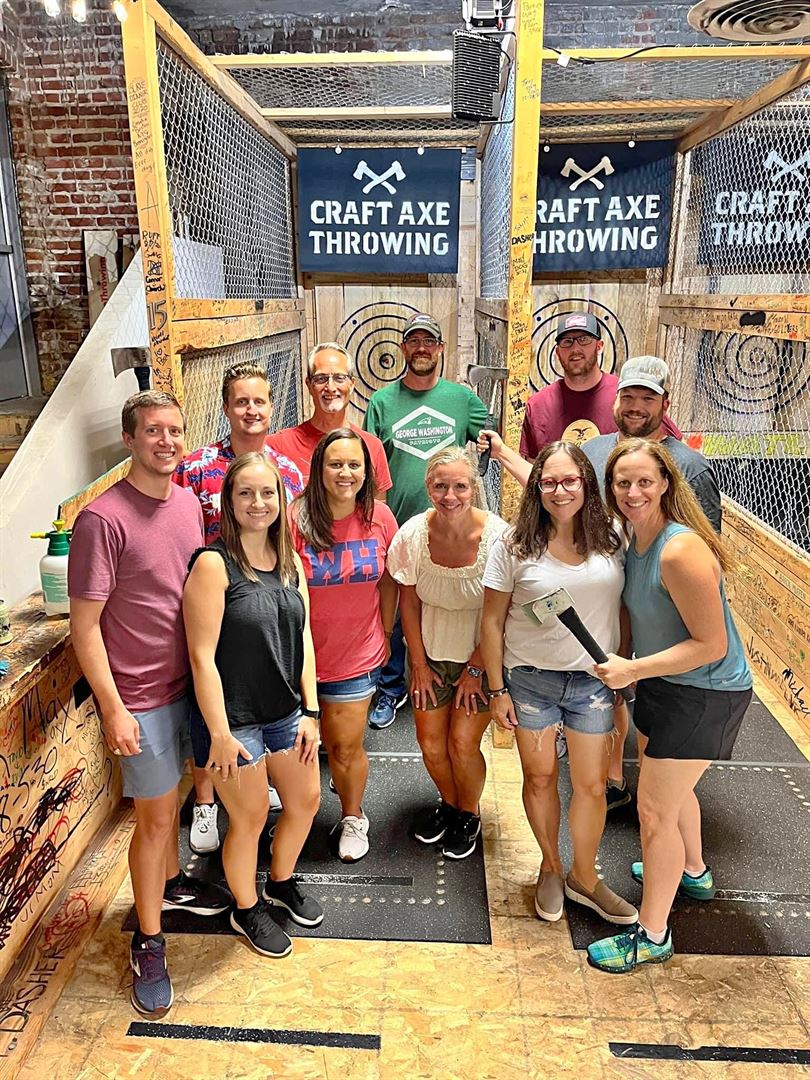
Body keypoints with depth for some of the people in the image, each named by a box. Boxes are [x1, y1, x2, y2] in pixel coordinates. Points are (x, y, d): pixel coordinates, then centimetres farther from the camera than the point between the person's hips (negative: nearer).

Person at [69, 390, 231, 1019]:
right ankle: (148, 941, 26)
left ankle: (171, 882, 47)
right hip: (141, 697, -6)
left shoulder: (189, 503, 2)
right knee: (155, 817, 7)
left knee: (168, 799, 24)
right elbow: (84, 626, -17)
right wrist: (114, 710, -17)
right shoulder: (103, 519, -20)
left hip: (189, 682, 6)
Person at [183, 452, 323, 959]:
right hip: (233, 717, -6)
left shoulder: (291, 562, 1)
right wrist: (219, 733, -18)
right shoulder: (214, 564, -19)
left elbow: (304, 640, 4)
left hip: (286, 711, 7)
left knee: (306, 801, 20)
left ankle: (282, 883, 49)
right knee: (251, 818, 11)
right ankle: (247, 910, 39)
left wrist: (310, 711, 3)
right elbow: (203, 656, -20)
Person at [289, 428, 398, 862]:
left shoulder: (379, 518, -7)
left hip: (357, 654, 1)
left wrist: (385, 634, 10)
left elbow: (387, 582, 5)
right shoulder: (296, 519, -18)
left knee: (347, 746, 9)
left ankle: (352, 817, 37)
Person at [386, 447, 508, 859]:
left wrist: (475, 670, -9)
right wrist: (419, 664, 0)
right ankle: (447, 802, 38)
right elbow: (408, 601, -2)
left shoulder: (496, 536, -22)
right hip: (431, 652, 3)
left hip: (480, 655, -2)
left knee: (462, 744, -3)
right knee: (430, 743, 6)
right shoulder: (413, 533, -14)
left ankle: (469, 813, 29)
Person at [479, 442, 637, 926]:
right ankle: (551, 867, 39)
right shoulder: (515, 545, -10)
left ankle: (584, 877, 34)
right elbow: (492, 621, -5)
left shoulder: (613, 538, -4)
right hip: (530, 680, -1)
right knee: (540, 778, 15)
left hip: (593, 681, 1)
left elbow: (625, 609, 5)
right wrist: (497, 689, -4)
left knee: (592, 784, 10)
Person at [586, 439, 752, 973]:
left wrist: (633, 670, -26)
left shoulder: (681, 551, -30)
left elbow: (711, 645, -26)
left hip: (705, 694, -9)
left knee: (655, 809, 1)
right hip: (663, 684, 9)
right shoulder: (635, 537, -4)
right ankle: (693, 873, 55)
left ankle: (653, 935, 21)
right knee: (671, 786, 28)